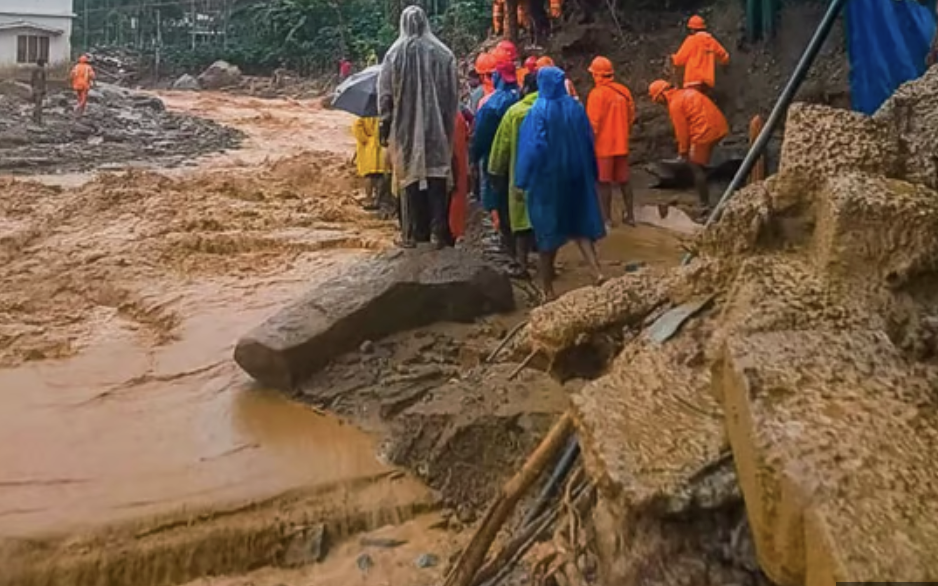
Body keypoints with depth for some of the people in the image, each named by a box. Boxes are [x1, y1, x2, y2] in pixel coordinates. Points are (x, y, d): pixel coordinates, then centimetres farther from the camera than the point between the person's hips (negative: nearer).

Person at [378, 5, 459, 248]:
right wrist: (449, 126, 10)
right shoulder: (443, 53, -1)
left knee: (410, 177, 7)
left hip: (406, 128, 0)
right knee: (437, 177, 7)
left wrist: (385, 127, 7)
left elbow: (385, 95, -1)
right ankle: (438, 232, 6)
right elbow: (454, 96, 2)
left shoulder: (394, 54, -4)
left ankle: (412, 233, 10)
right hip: (437, 128, 0)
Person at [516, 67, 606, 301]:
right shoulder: (576, 107, 2)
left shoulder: (538, 111, -13)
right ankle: (597, 271, -6)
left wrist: (522, 181, -11)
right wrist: (590, 174, 17)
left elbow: (532, 148, -16)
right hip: (575, 174, 4)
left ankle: (548, 291, 11)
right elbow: (589, 142, 8)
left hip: (546, 178, -4)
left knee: (547, 230, 5)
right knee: (579, 223, 13)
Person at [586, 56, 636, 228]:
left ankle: (606, 219, 6)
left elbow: (592, 123, -15)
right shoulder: (624, 91, 2)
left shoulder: (597, 93, -15)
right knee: (623, 180, 15)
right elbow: (631, 117, 9)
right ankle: (630, 215, 22)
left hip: (603, 145, -6)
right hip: (621, 144, 6)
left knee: (604, 182, 2)